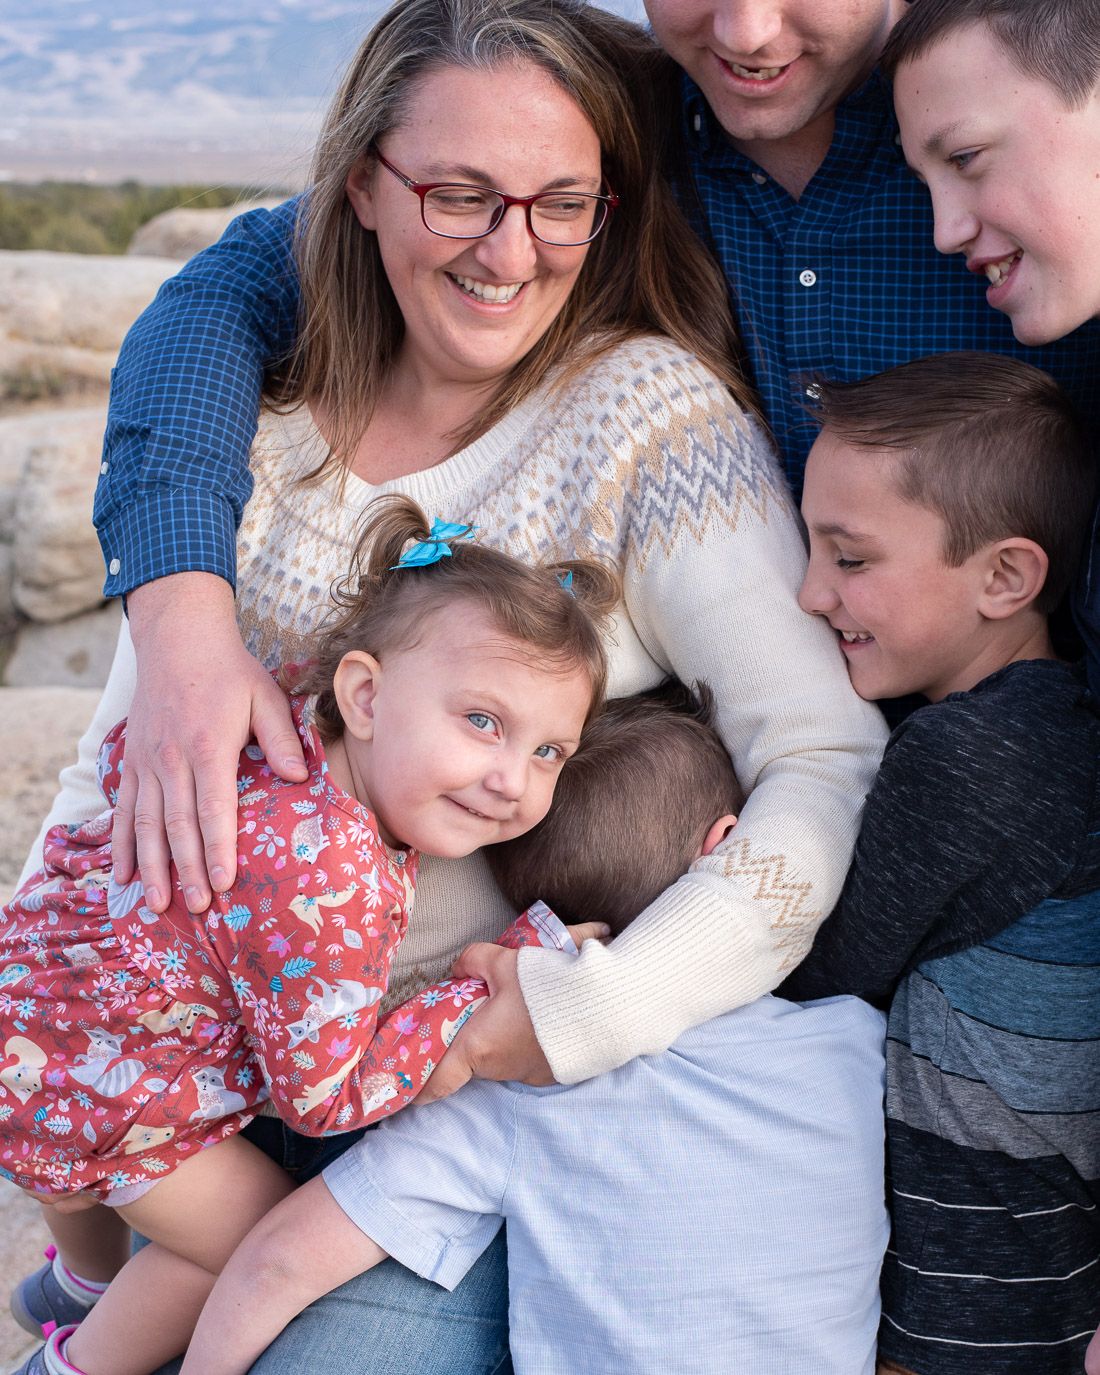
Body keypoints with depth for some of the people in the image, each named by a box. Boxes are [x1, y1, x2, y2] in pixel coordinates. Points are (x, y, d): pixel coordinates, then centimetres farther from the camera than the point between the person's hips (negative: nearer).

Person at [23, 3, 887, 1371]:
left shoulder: (651, 412, -13)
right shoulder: (279, 422, 2)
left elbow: (837, 768, -21)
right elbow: (117, 767, 11)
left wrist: (595, 1010, -24)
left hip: (485, 1086, -4)